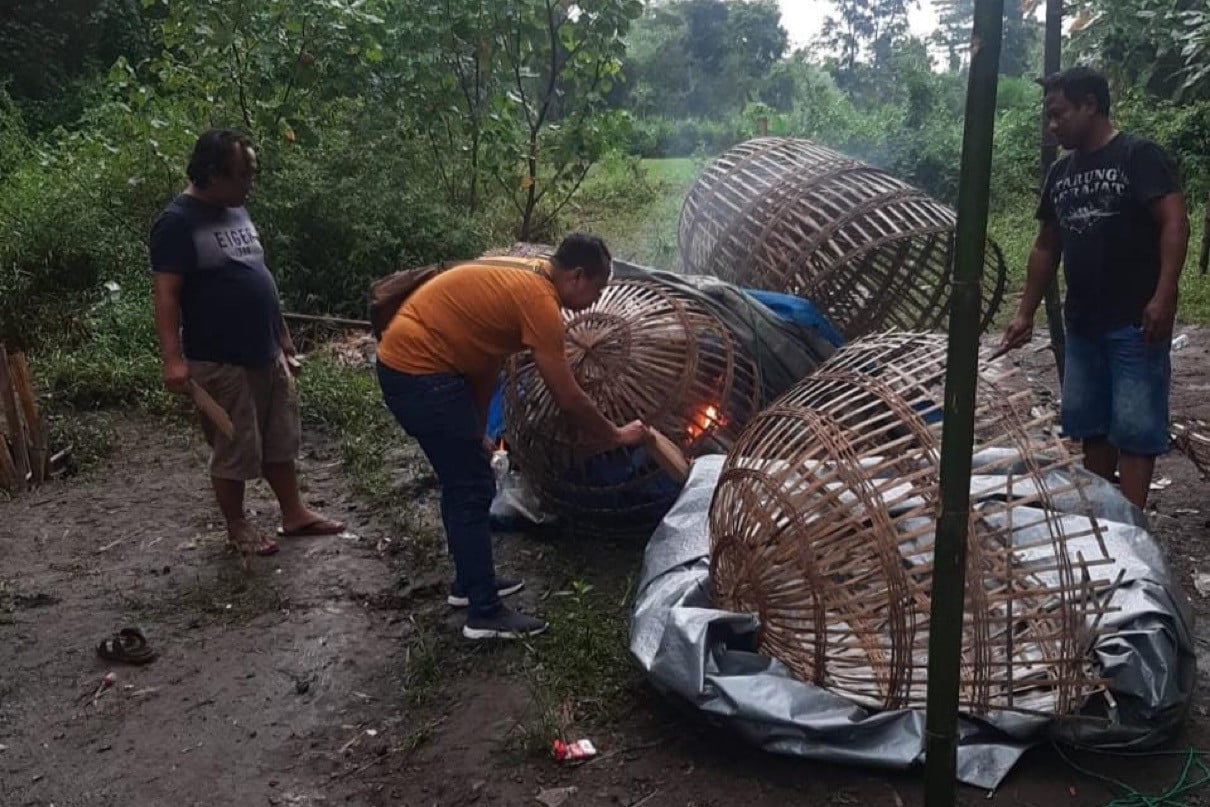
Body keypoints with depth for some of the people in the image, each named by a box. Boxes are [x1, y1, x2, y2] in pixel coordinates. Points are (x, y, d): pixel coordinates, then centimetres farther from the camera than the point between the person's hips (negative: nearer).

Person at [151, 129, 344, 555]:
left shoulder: (236, 211, 11)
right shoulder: (177, 223, -14)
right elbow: (166, 294, -18)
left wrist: (282, 334, 21)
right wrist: (173, 358, -25)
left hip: (267, 353, 8)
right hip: (221, 362, -8)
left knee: (280, 440, 16)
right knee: (234, 449, 5)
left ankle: (294, 513, 28)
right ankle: (237, 526, 21)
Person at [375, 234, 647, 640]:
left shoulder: (523, 278, 13)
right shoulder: (538, 299, -17)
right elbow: (568, 398, -14)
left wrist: (474, 432, 20)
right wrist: (615, 436, 1)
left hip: (407, 363, 10)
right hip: (420, 373, -10)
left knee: (464, 480, 19)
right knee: (474, 488, -3)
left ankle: (469, 582, 33)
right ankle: (484, 614, 6)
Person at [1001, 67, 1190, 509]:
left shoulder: (1139, 156, -7)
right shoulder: (1061, 173, 14)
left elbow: (1175, 222, -15)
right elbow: (1046, 248, 19)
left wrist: (1164, 296, -26)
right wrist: (1026, 313, 15)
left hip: (1135, 324, -7)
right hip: (1082, 323, 8)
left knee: (1135, 429, -5)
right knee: (1090, 425, 13)